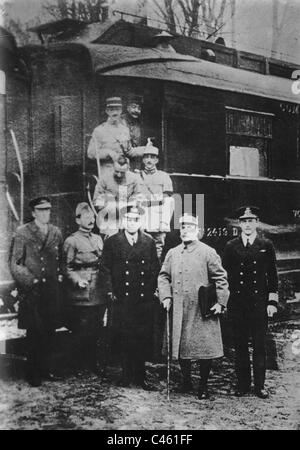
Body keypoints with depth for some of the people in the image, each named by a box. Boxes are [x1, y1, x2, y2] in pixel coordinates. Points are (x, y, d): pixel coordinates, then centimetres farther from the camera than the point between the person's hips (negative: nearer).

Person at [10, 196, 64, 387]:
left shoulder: (57, 233, 11)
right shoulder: (22, 233, -2)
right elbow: (15, 264, -3)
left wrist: (59, 277, 8)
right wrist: (31, 282, -10)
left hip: (53, 291, 4)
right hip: (32, 292, -4)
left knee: (50, 332, 7)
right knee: (34, 333, 0)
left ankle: (45, 369, 21)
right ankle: (33, 373, 12)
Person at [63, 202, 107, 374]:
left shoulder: (98, 239, 16)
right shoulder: (71, 241, -4)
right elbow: (67, 268, -7)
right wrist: (78, 280, -21)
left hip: (100, 295, 6)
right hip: (82, 296, -6)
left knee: (96, 332, 11)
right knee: (83, 334, -2)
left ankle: (94, 365, 22)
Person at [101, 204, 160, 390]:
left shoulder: (149, 242, 10)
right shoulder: (112, 242, 4)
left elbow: (156, 269, 13)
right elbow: (106, 269, 5)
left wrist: (152, 289, 4)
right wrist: (111, 291, -1)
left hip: (145, 300, 2)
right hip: (122, 300, -1)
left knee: (144, 338, 2)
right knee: (123, 338, 0)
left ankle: (140, 375, 15)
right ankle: (127, 375, 13)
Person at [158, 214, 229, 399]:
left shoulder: (208, 252, 0)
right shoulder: (172, 253, 11)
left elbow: (221, 278, -1)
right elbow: (163, 276, 13)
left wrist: (221, 302, -8)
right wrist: (166, 296, -1)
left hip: (202, 310, -3)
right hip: (179, 311, 4)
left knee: (205, 348, -1)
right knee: (181, 346, 10)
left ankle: (203, 386, 13)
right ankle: (186, 381, 27)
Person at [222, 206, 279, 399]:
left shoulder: (266, 246, 4)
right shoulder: (231, 246, 5)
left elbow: (273, 276, 4)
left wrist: (272, 302, -2)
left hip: (260, 303, -1)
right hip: (237, 304, 1)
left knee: (260, 346, 3)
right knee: (240, 345, 7)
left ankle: (260, 385, 13)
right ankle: (243, 384, 17)